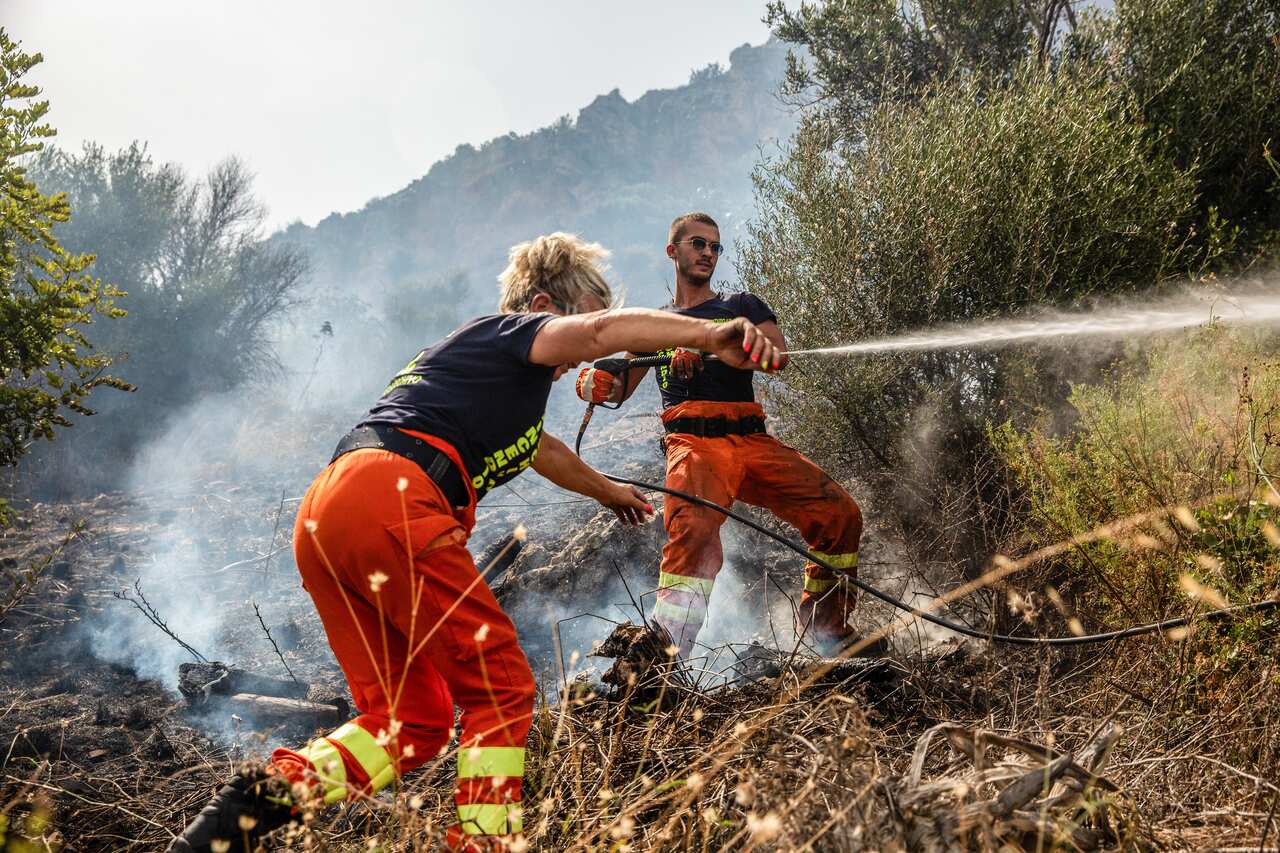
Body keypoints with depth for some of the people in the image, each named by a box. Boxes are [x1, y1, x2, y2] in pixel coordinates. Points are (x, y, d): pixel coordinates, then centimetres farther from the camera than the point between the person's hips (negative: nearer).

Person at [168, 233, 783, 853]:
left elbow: (538, 448, 53)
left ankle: (265, 794, -5)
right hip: (390, 503, -9)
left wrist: (606, 490, 66)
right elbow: (600, 331, -14)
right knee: (502, 688, -1)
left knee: (412, 723, 10)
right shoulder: (509, 331, 10)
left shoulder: (465, 351, 37)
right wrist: (711, 334, -23)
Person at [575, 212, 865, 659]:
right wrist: (596, 382, -5)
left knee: (840, 513, -13)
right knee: (694, 527, -34)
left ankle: (826, 633, 7)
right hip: (694, 442, -2)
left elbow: (778, 354, 0)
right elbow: (621, 389, 21)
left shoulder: (742, 306, 21)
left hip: (753, 440, 2)